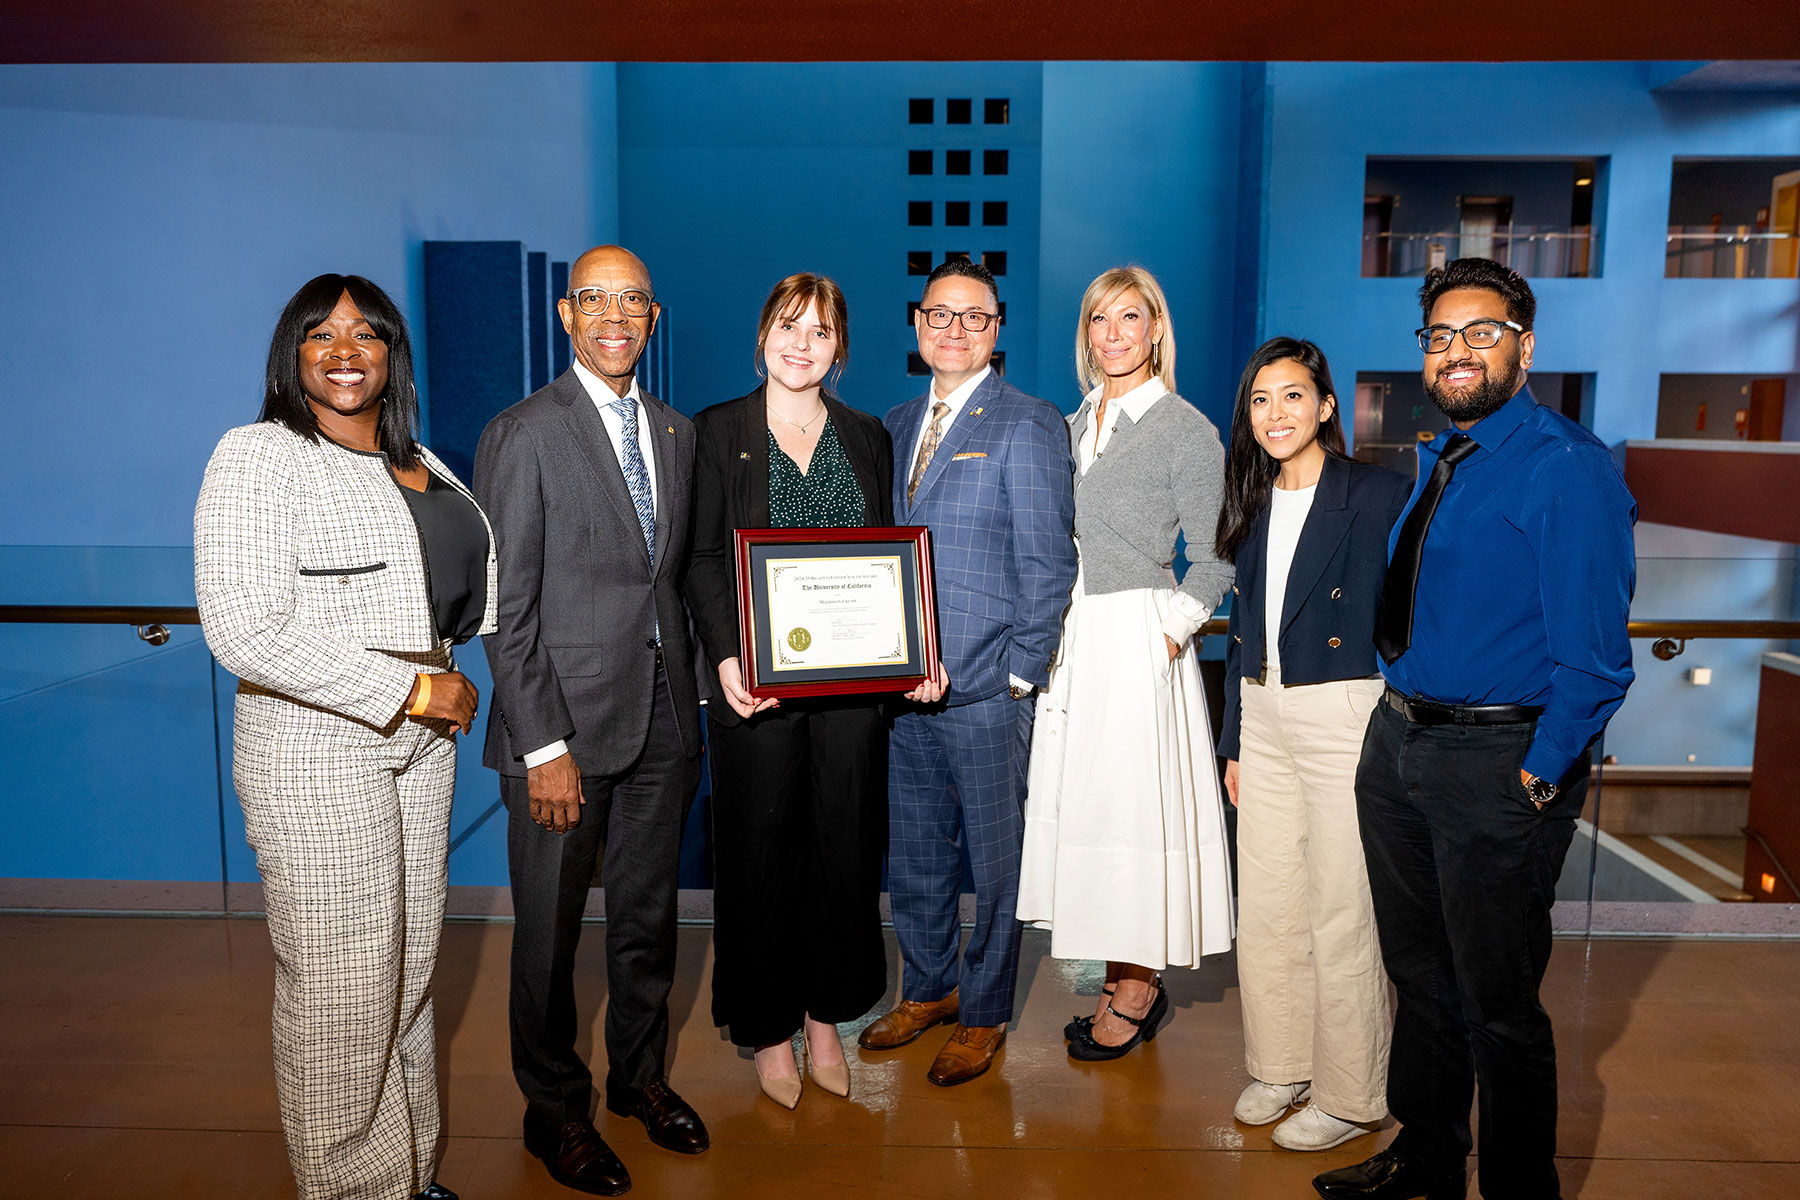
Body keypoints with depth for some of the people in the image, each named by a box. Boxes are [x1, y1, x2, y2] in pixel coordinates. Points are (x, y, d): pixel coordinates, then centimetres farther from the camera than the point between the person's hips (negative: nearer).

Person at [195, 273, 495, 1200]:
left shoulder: (418, 464, 12)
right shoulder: (258, 457, -11)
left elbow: (470, 575, 25)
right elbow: (245, 631, -21)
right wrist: (411, 691, -18)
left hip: (422, 740, 7)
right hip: (316, 748, -7)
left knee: (410, 966, 17)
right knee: (339, 985, 3)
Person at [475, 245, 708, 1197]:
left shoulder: (676, 433, 10)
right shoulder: (522, 435, -8)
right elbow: (506, 608, -11)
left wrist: (691, 704, 7)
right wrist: (545, 746, -15)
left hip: (662, 723, 5)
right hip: (566, 723, -5)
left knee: (648, 914, 18)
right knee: (550, 929, 9)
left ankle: (640, 1075, 38)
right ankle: (553, 1108, 30)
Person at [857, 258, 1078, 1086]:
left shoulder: (1028, 425, -6)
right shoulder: (897, 425, 13)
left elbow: (1048, 563, -9)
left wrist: (1019, 674, -12)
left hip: (985, 686, -6)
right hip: (902, 680, 6)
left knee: (994, 859, 7)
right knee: (912, 853, 17)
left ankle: (984, 1015, 25)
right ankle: (928, 988, 36)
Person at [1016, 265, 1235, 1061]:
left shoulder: (1185, 429, -6)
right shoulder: (1074, 424, 13)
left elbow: (1215, 560, -6)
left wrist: (1170, 635, -13)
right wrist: (1048, 626, 7)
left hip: (1137, 639, -6)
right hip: (1068, 637, 7)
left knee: (1130, 806, 0)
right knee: (1076, 804, 9)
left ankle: (1137, 989, 17)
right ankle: (1125, 982, 23)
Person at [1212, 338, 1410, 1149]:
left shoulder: (1376, 495, -8)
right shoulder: (1255, 504, 12)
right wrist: (1233, 741, 14)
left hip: (1344, 717, -6)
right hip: (1264, 717, 6)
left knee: (1342, 916, 2)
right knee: (1265, 906, 14)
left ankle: (1350, 1097, 20)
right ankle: (1281, 1066, 32)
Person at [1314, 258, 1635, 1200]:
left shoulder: (1568, 468, -15)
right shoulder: (1435, 460, 11)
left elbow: (1592, 653, -19)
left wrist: (1542, 773, -17)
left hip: (1499, 761, -8)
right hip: (1398, 740, 8)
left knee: (1496, 1001, 7)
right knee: (1418, 972, 22)